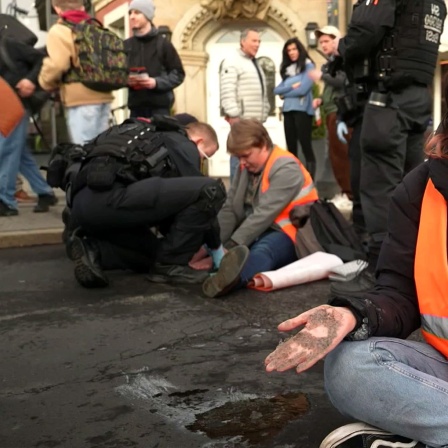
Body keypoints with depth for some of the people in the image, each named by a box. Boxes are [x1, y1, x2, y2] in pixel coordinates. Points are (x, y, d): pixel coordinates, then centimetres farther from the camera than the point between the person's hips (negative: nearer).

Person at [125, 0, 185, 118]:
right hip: (136, 105, 3)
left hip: (160, 105, -3)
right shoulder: (126, 45, 10)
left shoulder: (163, 43, 2)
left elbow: (178, 74, 2)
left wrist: (157, 82, -13)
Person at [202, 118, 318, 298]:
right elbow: (229, 210, 0)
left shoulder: (286, 168, -15)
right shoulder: (246, 167, 9)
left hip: (288, 234, -13)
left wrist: (230, 246, -29)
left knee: (262, 251, -44)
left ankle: (233, 278, -74)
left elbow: (264, 214, -25)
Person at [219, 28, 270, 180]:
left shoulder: (255, 64, 23)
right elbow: (227, 92, -16)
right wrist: (233, 115, -22)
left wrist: (265, 112, 20)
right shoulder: (232, 62, -6)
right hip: (242, 120, -9)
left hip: (256, 120, 9)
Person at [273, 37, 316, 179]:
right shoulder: (287, 69, 17)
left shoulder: (308, 65, -1)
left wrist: (285, 92, 0)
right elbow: (277, 89, 7)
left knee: (305, 145, -6)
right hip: (288, 110, 6)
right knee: (291, 147, 8)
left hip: (302, 109, -6)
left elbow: (303, 89, -12)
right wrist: (291, 87, -8)